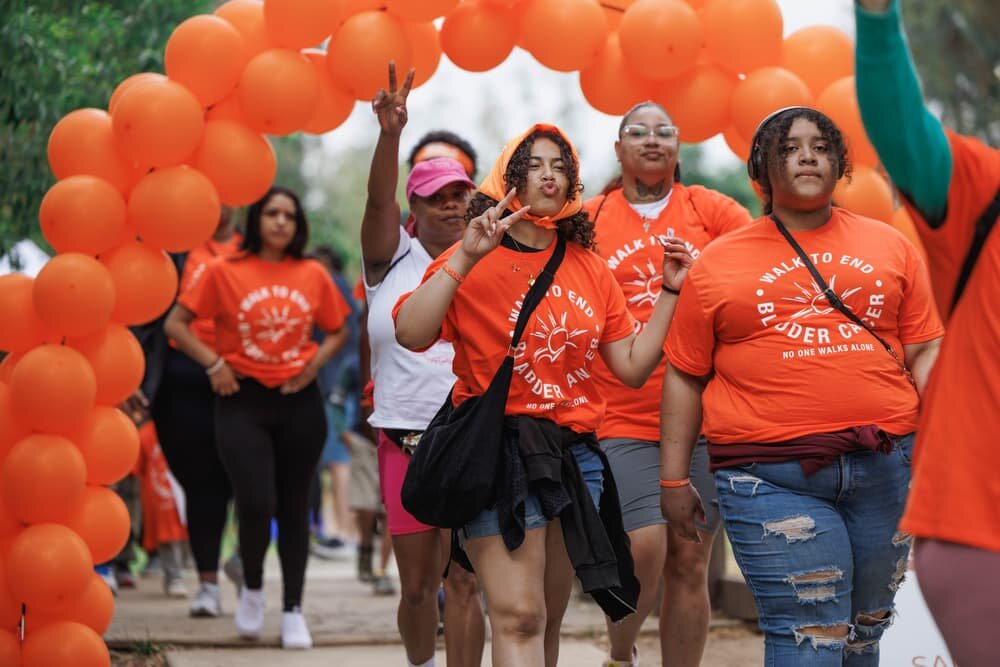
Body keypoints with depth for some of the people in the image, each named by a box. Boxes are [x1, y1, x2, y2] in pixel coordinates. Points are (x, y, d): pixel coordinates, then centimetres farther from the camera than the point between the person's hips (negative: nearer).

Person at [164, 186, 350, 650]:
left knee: (294, 507, 7)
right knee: (255, 504, -13)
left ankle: (293, 611, 18)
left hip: (299, 402, 2)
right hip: (243, 402, -2)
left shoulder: (312, 275, 4)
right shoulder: (224, 272, -3)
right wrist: (213, 364, -10)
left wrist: (317, 362, -2)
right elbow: (176, 323, -1)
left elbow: (338, 331, 15)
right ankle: (252, 588, 15)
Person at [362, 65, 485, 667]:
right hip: (404, 441, 0)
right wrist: (390, 136, -29)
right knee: (417, 585, 9)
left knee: (462, 579, -7)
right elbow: (379, 200, -14)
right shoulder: (394, 260, 5)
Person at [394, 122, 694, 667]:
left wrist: (669, 292, 6)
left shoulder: (589, 269, 13)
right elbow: (411, 335, -17)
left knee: (548, 622, 10)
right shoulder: (474, 261, -2)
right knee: (519, 618, -15)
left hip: (575, 453, 6)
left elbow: (633, 367, 12)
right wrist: (465, 257, -21)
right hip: (500, 448, -5)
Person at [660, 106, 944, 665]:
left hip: (887, 466, 3)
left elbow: (925, 353, 10)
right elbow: (686, 377, 9)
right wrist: (674, 478, 6)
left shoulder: (890, 247, 12)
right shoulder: (718, 263, 7)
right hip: (771, 476, -3)